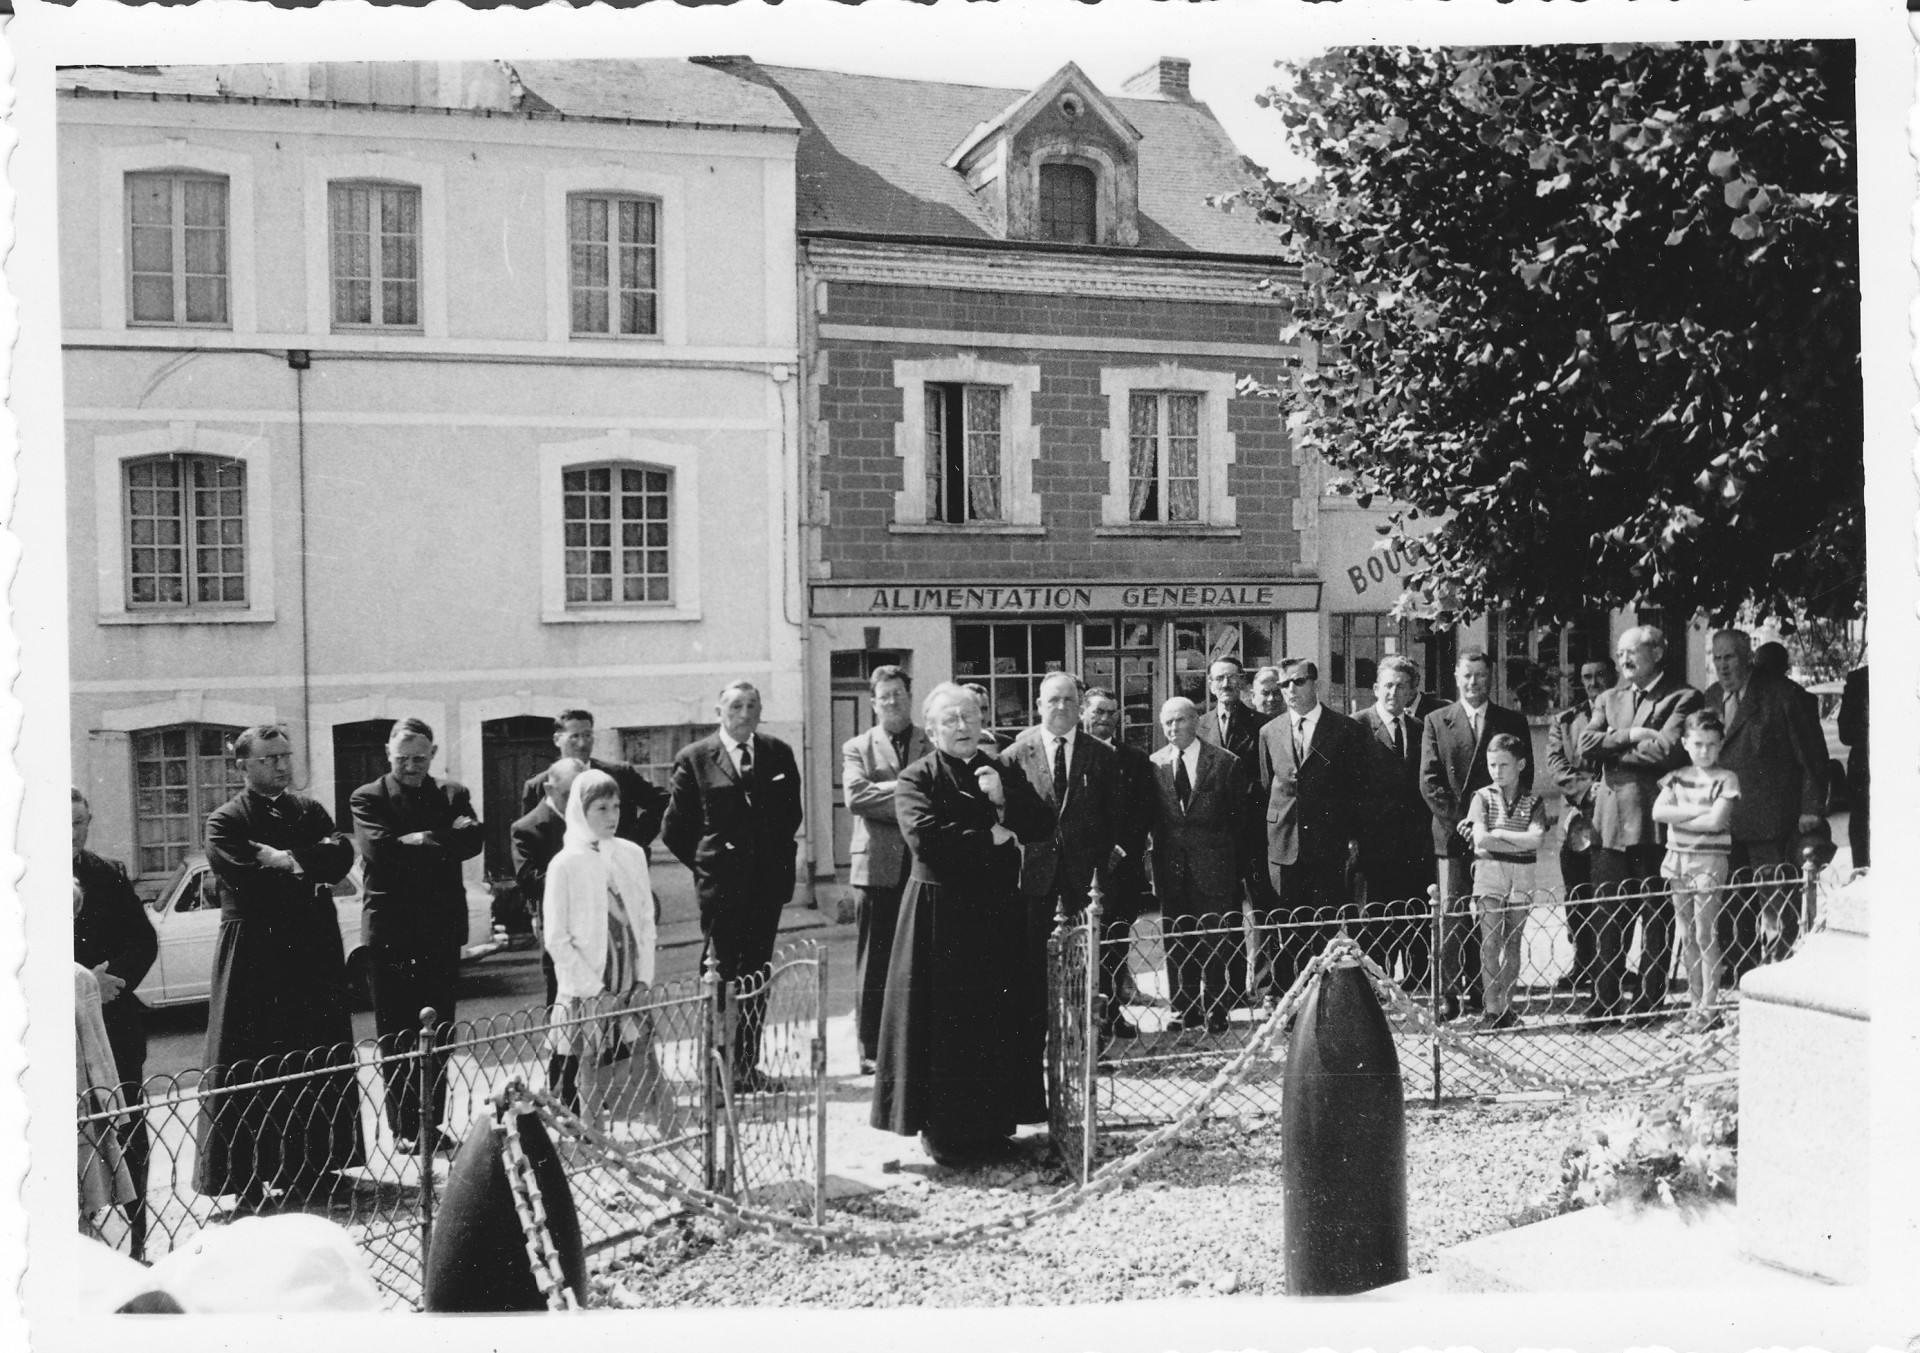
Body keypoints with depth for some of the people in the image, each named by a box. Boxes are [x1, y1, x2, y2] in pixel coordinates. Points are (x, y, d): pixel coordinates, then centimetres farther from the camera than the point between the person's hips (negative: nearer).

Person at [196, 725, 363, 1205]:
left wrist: (286, 858, -14)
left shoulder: (309, 811, 14)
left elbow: (341, 854, -2)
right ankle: (247, 1177, 1)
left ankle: (315, 1167, 16)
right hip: (254, 956, -5)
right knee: (249, 1070, -3)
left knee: (321, 1064, 7)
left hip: (314, 952, 5)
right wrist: (309, 869, -10)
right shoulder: (225, 821, -1)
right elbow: (241, 873, -18)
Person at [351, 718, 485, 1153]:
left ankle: (433, 1124, 17)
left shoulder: (453, 795, 10)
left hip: (442, 930, 3)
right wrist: (442, 842, -12)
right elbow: (380, 849, -17)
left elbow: (473, 839, -8)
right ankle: (403, 1128, 11)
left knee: (438, 1036, 8)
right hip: (391, 932, -3)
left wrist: (420, 841, -15)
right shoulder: (368, 799, 1)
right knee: (395, 1036, 3)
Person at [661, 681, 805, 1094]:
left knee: (757, 977, 9)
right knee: (722, 977, -1)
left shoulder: (779, 755, 7)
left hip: (767, 883, 4)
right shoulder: (695, 759, -3)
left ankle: (747, 1066, 17)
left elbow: (792, 814, 16)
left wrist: (776, 856, 9)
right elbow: (674, 828, 1)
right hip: (720, 885, -4)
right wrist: (704, 865, 1)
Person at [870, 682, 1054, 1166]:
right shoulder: (916, 779, -2)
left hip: (998, 913, 4)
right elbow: (924, 836, -18)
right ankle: (942, 1129, 7)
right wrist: (991, 839, -10)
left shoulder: (1005, 773, 13)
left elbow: (1043, 827, 5)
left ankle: (993, 1123, 15)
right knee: (944, 1024, -3)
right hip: (939, 912, -4)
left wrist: (1004, 800, -11)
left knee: (997, 1022, 5)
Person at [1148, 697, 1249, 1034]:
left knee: (1212, 940, -1)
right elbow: (1150, 817, 8)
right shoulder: (1154, 764, 5)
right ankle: (1184, 1009, 17)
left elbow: (1239, 816, 2)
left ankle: (1215, 1012, 9)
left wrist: (1228, 857, -1)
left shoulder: (1226, 763, -2)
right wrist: (1158, 857, 2)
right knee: (1176, 941, 8)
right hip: (1170, 865, 3)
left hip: (1213, 865, -3)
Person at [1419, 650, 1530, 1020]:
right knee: (1453, 916, -5)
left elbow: (1523, 778, 7)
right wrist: (1457, 821, -8)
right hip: (1452, 836, 0)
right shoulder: (1436, 722, 10)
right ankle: (1452, 992, -3)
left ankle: (1479, 990, 3)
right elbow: (1429, 781, 4)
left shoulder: (1512, 721, 11)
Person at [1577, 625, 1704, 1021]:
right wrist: (1631, 736, -10)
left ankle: (1651, 1002, 10)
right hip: (1611, 820, 5)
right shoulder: (1608, 699, 17)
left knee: (1657, 916, 3)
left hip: (1655, 819, -5)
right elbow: (1587, 745, 3)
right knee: (1609, 917, 5)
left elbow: (1665, 750, -15)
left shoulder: (1683, 698, -1)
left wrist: (1612, 749, -5)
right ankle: (1605, 1003, 10)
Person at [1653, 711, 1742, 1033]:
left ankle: (1708, 1008, 3)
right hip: (1678, 859, 5)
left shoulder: (1726, 779, -5)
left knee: (1705, 935, -3)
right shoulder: (1677, 777, 8)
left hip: (1710, 859, -5)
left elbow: (1716, 820, -17)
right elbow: (1658, 811, -5)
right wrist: (1696, 810, -13)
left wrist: (1678, 818, -8)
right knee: (1686, 937, 9)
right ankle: (1696, 1003, 17)